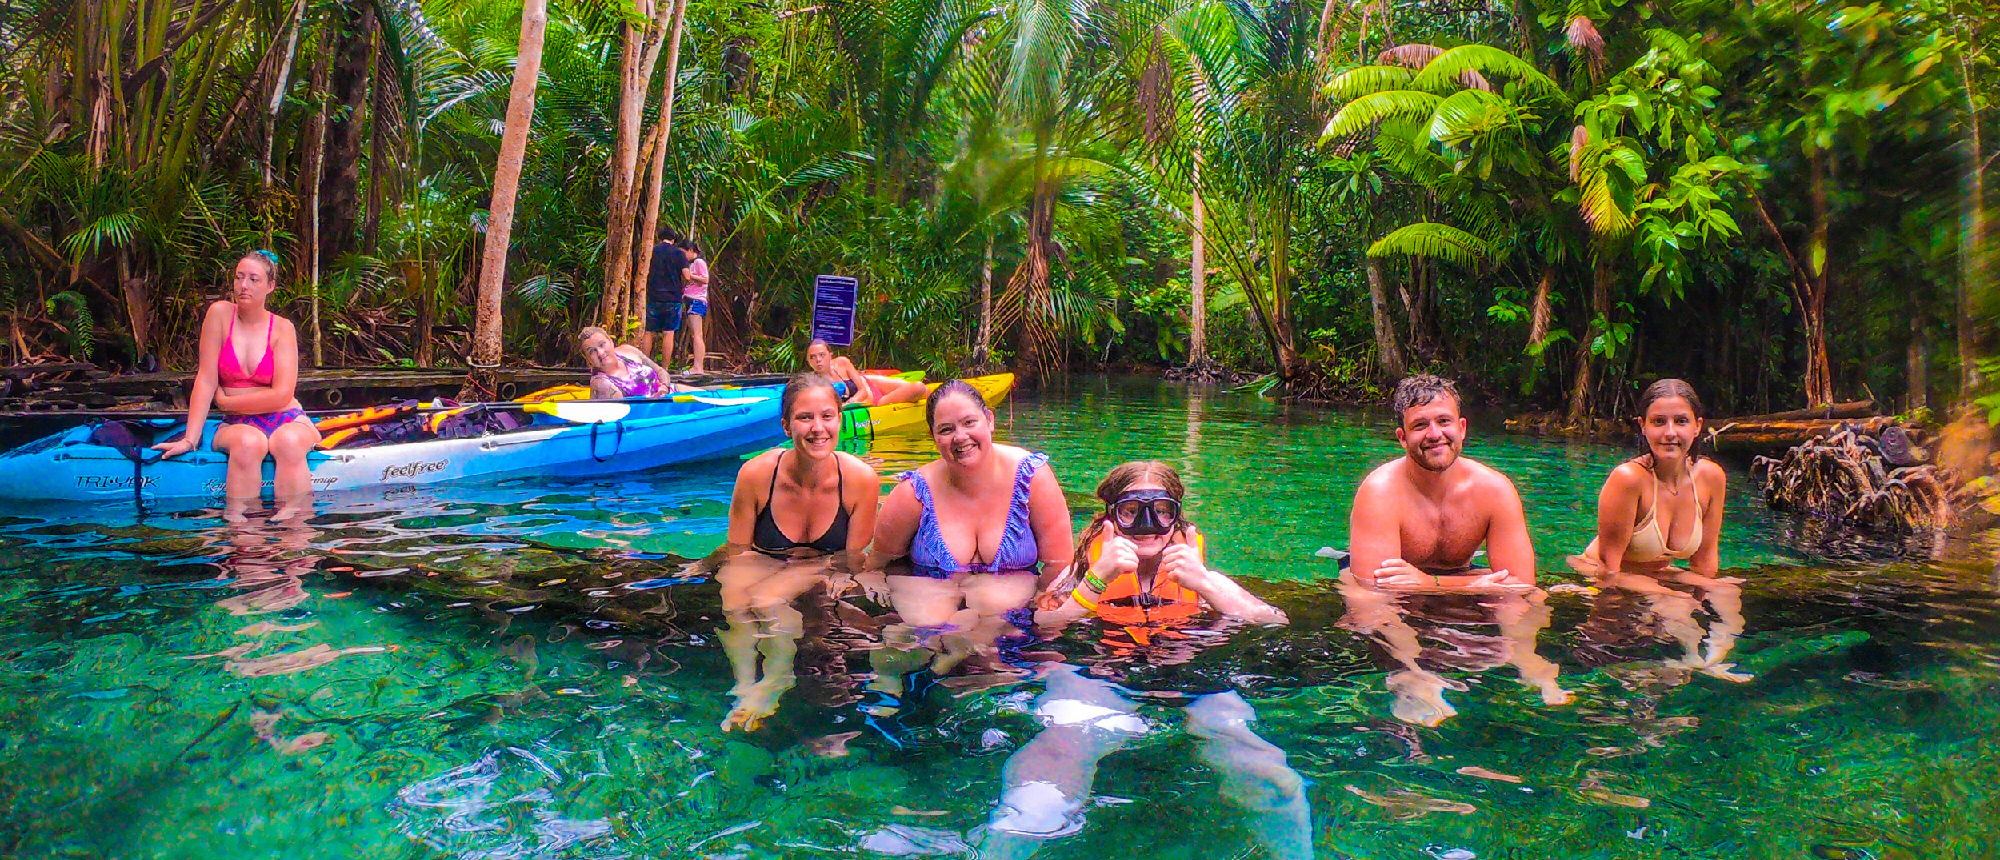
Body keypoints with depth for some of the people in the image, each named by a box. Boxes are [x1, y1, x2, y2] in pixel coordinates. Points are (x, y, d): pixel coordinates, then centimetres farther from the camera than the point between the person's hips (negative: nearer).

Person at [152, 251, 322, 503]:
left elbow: (281, 395, -7)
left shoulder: (282, 328, 0)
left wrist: (226, 402, -4)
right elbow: (205, 381, -3)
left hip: (286, 420, 0)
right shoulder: (220, 314, 2)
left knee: (288, 442, -35)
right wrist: (190, 440, -9)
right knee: (248, 444, -34)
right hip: (237, 424, 0)